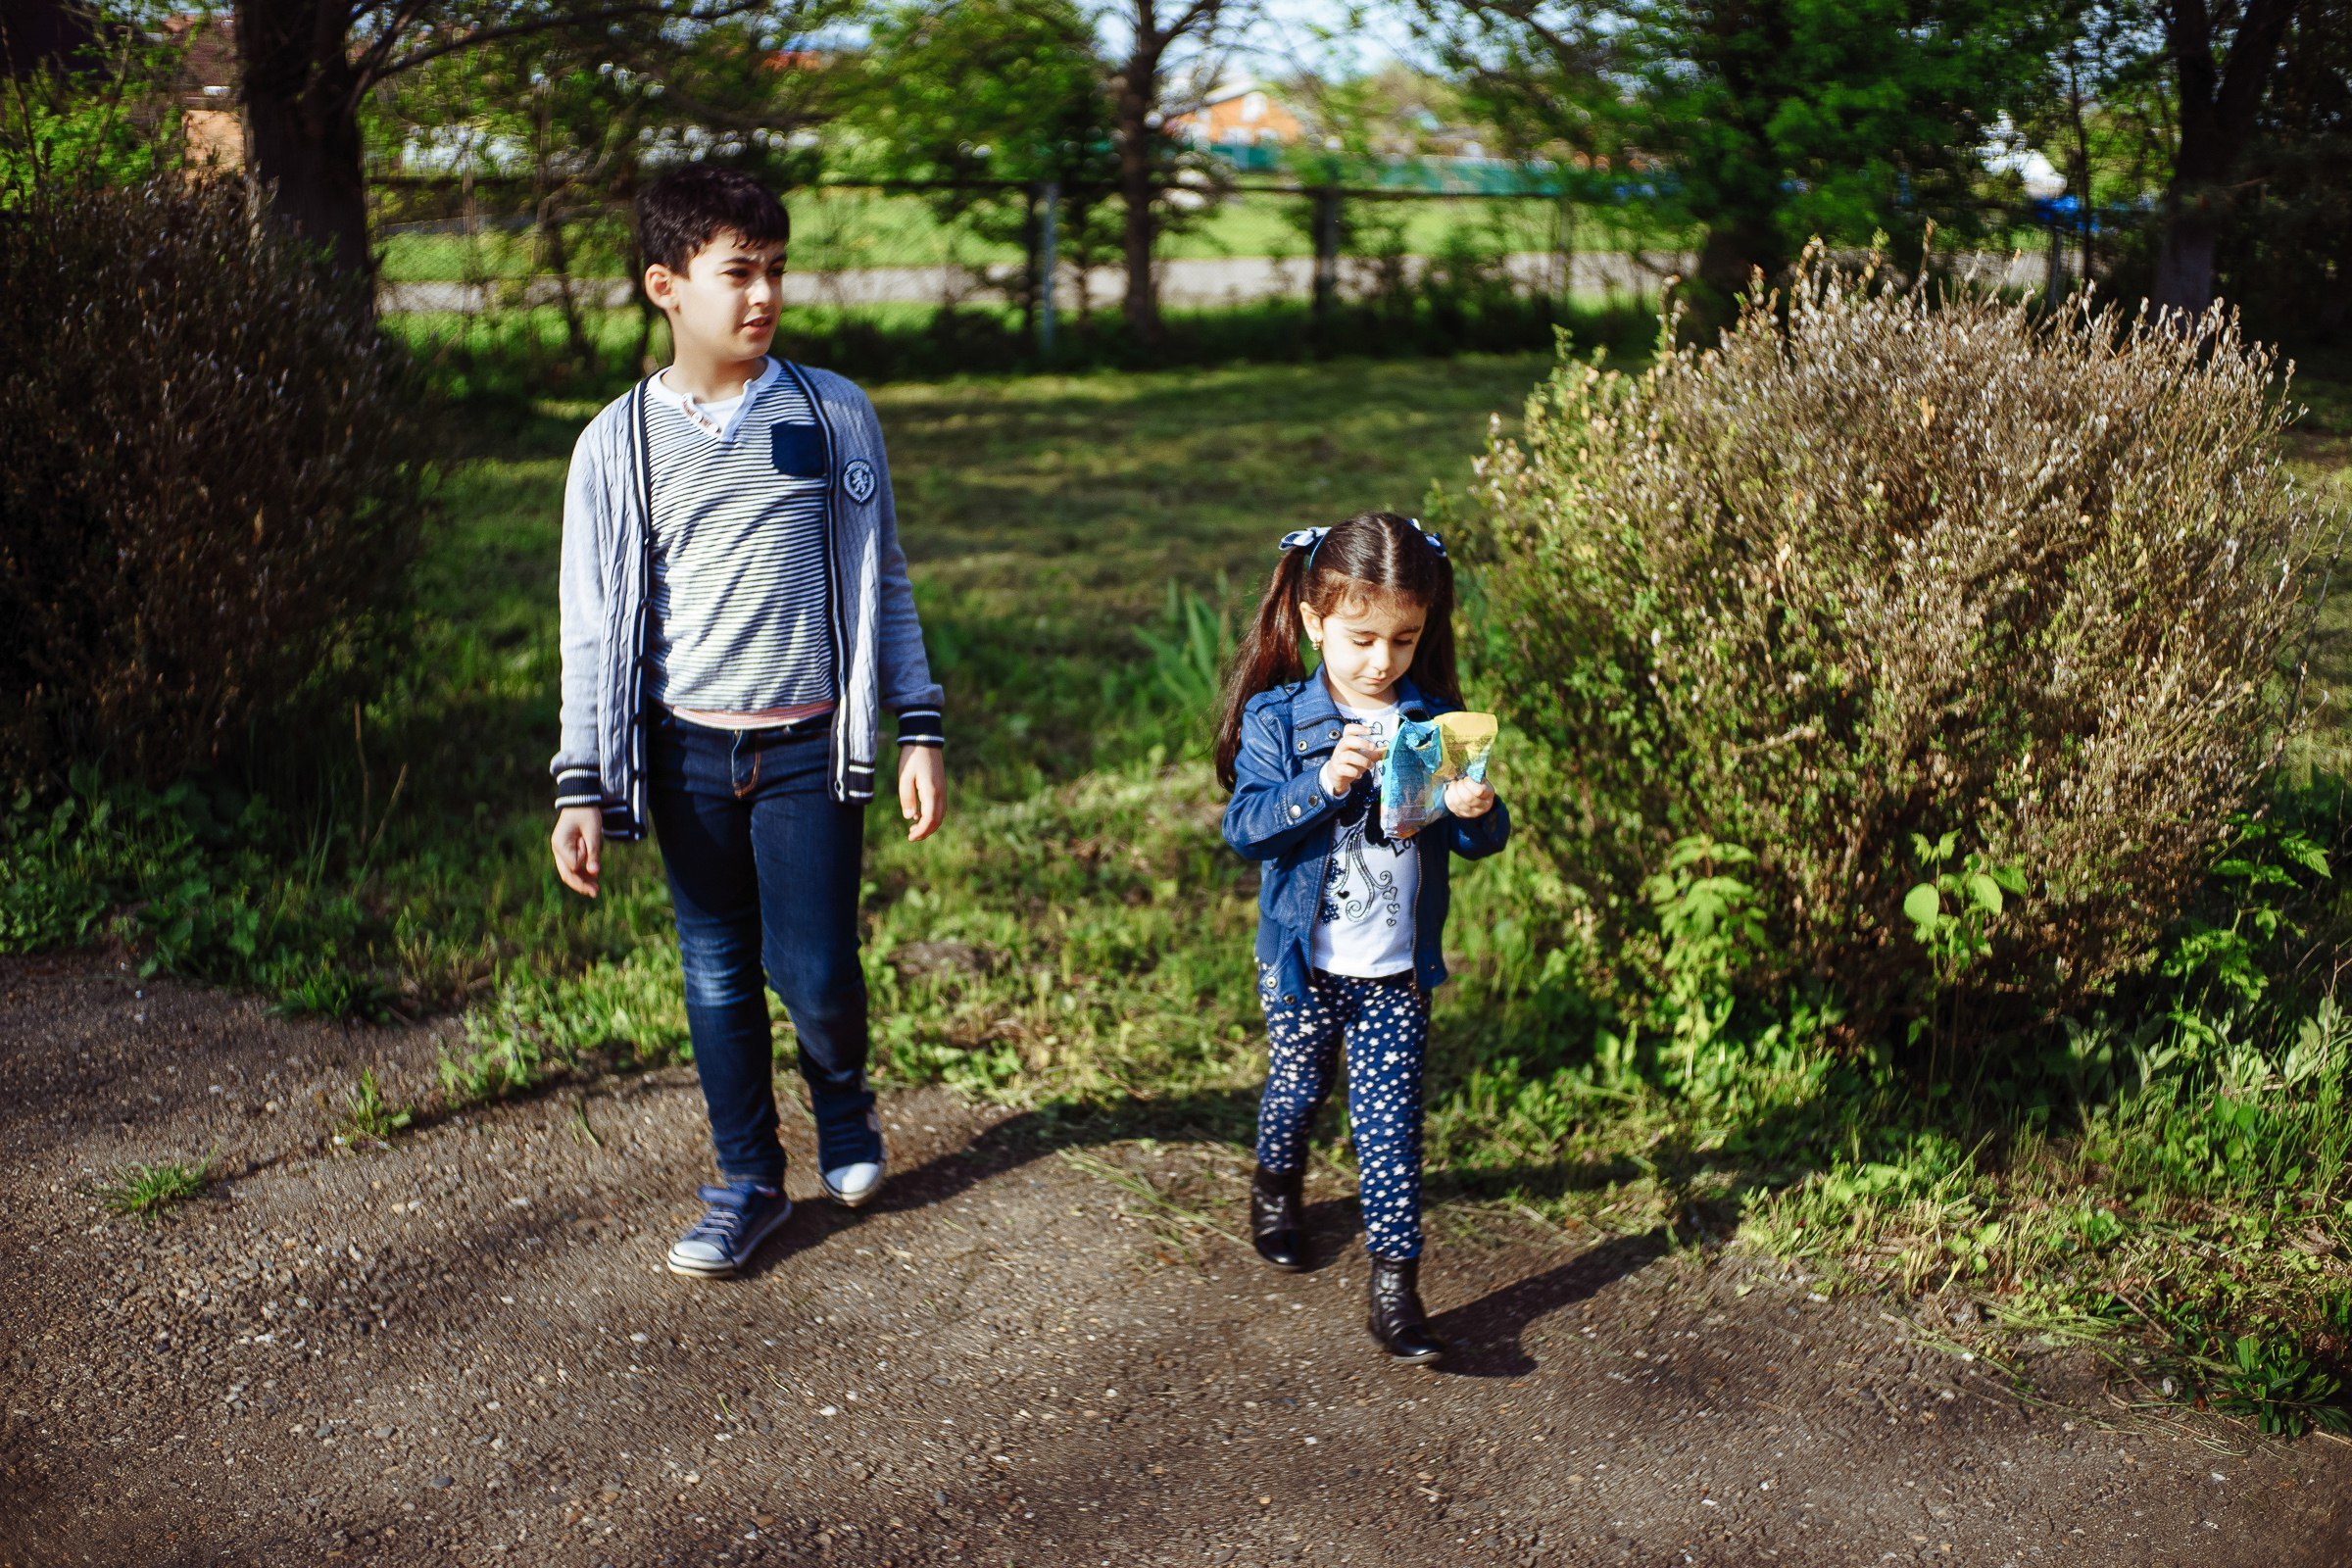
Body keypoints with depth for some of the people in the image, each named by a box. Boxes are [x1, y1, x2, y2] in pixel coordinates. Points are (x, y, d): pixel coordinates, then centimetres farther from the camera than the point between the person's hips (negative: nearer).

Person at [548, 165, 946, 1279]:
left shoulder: (834, 413, 0)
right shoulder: (619, 445, -1)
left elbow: (881, 585, 7)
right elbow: (594, 626, 2)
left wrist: (919, 732, 2)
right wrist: (583, 788, -2)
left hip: (810, 746, -1)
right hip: (688, 753, 1)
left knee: (815, 977, -3)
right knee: (718, 976, 9)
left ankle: (845, 1107, 30)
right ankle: (749, 1181, 27)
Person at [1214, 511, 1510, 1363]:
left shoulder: (1434, 720, -3)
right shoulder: (1277, 718, -9)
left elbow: (1480, 843, 1)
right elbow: (1245, 827, -18)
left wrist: (1476, 814, -22)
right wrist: (1324, 784, -30)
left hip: (1397, 971, 1)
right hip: (1303, 962, 0)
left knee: (1390, 1123, -1)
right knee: (1297, 1088, 18)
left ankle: (1395, 1282, 6)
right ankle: (1277, 1183, 49)